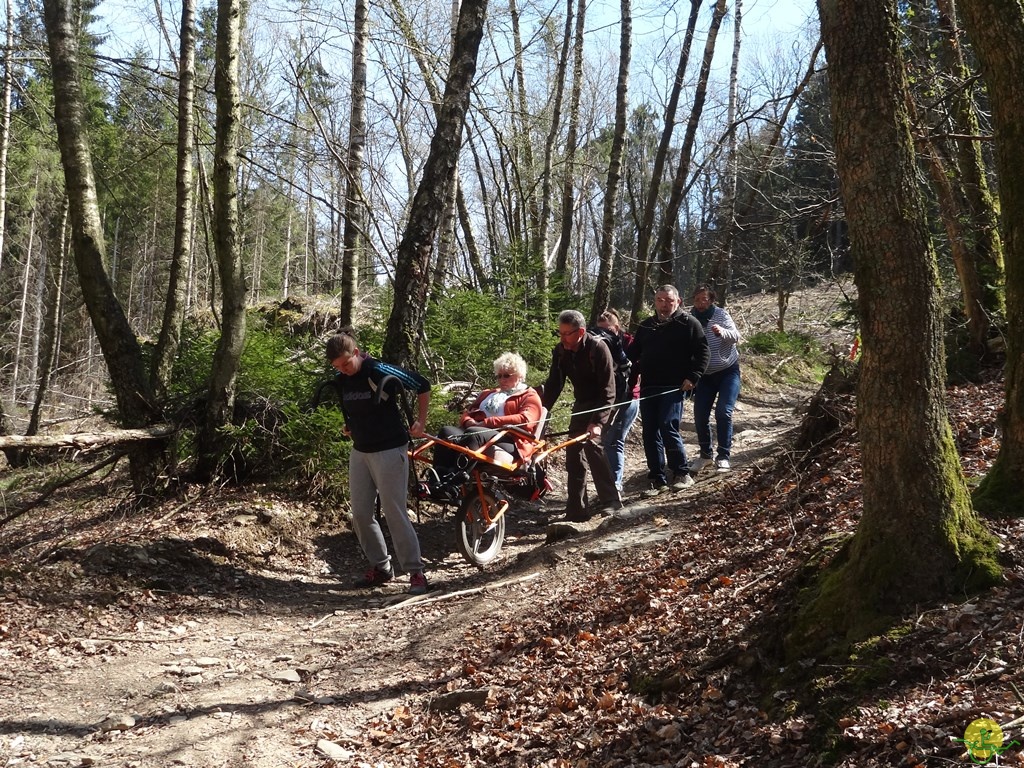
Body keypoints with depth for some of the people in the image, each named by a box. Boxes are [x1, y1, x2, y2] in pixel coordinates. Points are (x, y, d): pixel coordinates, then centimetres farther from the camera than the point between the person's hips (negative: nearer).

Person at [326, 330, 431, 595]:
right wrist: (350, 428, 10)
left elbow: (422, 386, -8)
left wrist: (420, 422, -3)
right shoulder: (342, 381, 3)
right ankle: (380, 568, 20)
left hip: (390, 451, -7)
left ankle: (415, 572, -1)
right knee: (360, 514, 6)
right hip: (359, 452, 7)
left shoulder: (381, 372, -17)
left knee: (394, 512, -9)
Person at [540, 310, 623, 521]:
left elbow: (607, 390, -25)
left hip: (600, 403, -6)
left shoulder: (598, 348, -24)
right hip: (581, 404, 6)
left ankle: (611, 500, -14)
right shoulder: (560, 351, -7)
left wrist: (597, 422, -32)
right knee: (573, 451, 0)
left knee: (591, 443, -23)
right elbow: (553, 385, -2)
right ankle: (577, 509, 6)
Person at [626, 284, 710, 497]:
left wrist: (692, 377, -12)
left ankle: (682, 473, 1)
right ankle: (657, 479, 12)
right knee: (650, 433, 3)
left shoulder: (688, 323, 1)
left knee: (668, 428, -16)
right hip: (648, 387, 6)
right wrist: (630, 375, 11)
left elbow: (702, 351, -3)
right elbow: (633, 353, 24)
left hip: (674, 387, -6)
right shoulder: (646, 326, 17)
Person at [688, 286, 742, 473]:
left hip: (728, 371, -3)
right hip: (704, 374, 3)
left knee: (723, 412, -13)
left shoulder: (720, 314, -13)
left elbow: (736, 337, -26)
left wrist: (722, 332, -48)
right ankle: (705, 454, 20)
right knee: (700, 415, 0)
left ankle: (723, 456, -4)